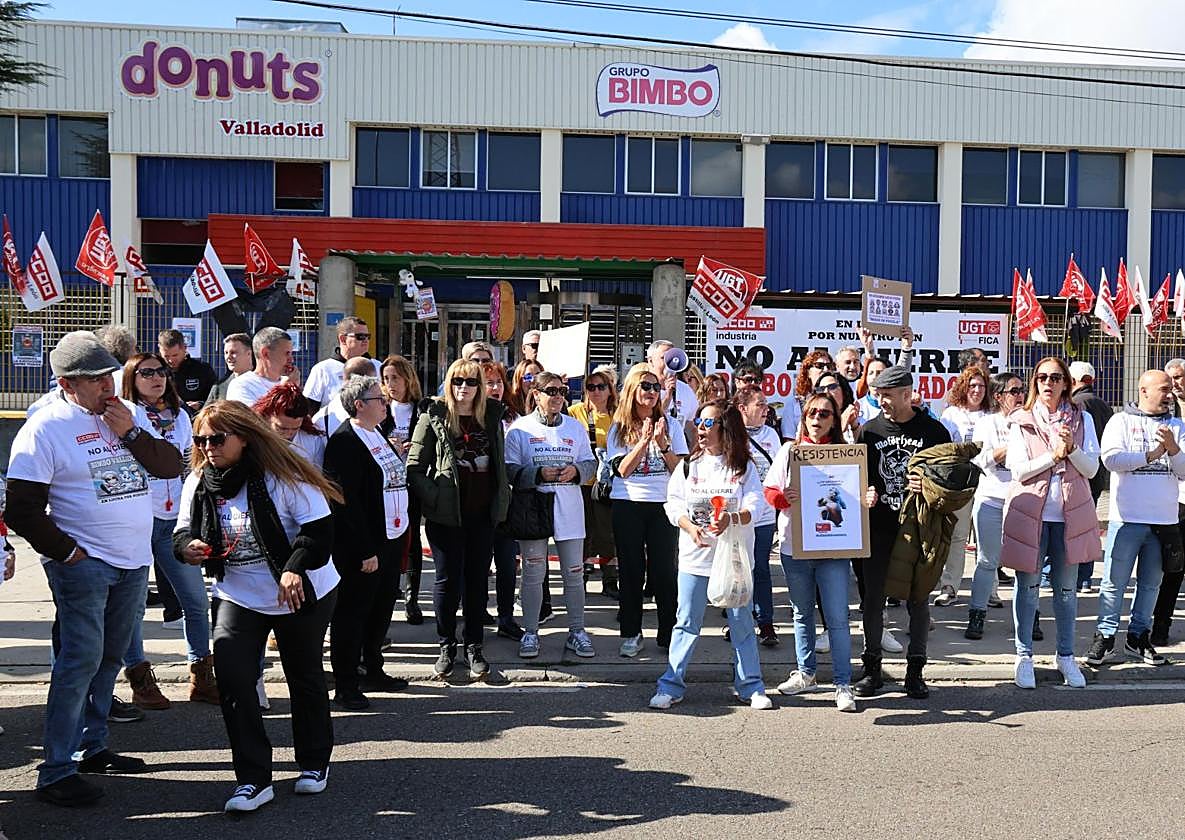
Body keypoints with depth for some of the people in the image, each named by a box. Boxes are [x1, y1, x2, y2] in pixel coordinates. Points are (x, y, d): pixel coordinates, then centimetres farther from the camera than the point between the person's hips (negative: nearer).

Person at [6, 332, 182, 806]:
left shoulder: (131, 414, 9)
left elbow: (171, 466, 2)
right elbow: (21, 508, -10)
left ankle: (92, 747, 27)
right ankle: (55, 771, -2)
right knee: (81, 659, -10)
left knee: (110, 657, 14)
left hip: (134, 561, 6)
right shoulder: (46, 427, -9)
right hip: (84, 564, -6)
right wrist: (66, 551, -11)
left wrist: (130, 432, -10)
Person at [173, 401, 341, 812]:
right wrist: (187, 545, -19)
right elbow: (183, 531, 6)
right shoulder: (199, 482, -3)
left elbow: (320, 527, -20)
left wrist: (295, 567, -35)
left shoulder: (282, 474, -18)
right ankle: (253, 778, -3)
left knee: (305, 676, 12)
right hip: (236, 594, 3)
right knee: (231, 676, -14)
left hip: (302, 593, -3)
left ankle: (314, 762, 34)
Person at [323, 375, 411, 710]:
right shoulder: (344, 441, -16)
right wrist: (366, 551, -21)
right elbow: (346, 500, -21)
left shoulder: (379, 435, 13)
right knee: (352, 613, 2)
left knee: (381, 609, 18)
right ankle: (346, 686, 12)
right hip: (360, 547, -9)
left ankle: (373, 672, 33)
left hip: (390, 540, 9)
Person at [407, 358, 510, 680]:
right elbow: (415, 467, -4)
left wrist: (501, 500, 8)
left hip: (482, 512, 3)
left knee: (477, 580, 9)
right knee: (448, 580, 4)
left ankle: (473, 646, 20)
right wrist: (432, 497, -14)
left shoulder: (492, 414, 7)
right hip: (446, 512, -3)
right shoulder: (433, 416, -3)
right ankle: (446, 646, 19)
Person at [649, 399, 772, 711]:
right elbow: (674, 504, 0)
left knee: (741, 621, 6)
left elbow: (753, 507, -9)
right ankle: (671, 685, 12)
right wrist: (691, 528, -19)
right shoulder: (689, 466, 5)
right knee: (687, 623, 4)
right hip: (695, 554, 1)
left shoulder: (744, 467, 1)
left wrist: (732, 518, -30)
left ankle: (751, 686, 19)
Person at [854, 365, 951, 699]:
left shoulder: (934, 431, 1)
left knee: (918, 600, 6)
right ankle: (872, 668, 17)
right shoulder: (868, 431, 6)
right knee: (872, 599, 5)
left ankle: (915, 671, 16)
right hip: (878, 528, 2)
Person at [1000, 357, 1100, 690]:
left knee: (1066, 587, 10)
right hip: (1030, 512, -2)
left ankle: (1066, 656, 22)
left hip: (1070, 513, 2)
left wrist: (1071, 448, -16)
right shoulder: (1021, 421, 1)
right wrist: (1053, 455, -17)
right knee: (1028, 585, 4)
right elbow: (1018, 470, -7)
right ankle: (1024, 655, 14)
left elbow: (1092, 468, 1)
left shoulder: (1082, 420, 7)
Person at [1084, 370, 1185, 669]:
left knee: (1151, 583, 11)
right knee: (1115, 581, -1)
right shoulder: (1121, 421, 1)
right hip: (1127, 518, -4)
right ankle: (1105, 636, 8)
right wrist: (1152, 455, -10)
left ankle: (1138, 637, 22)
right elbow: (1111, 459, -14)